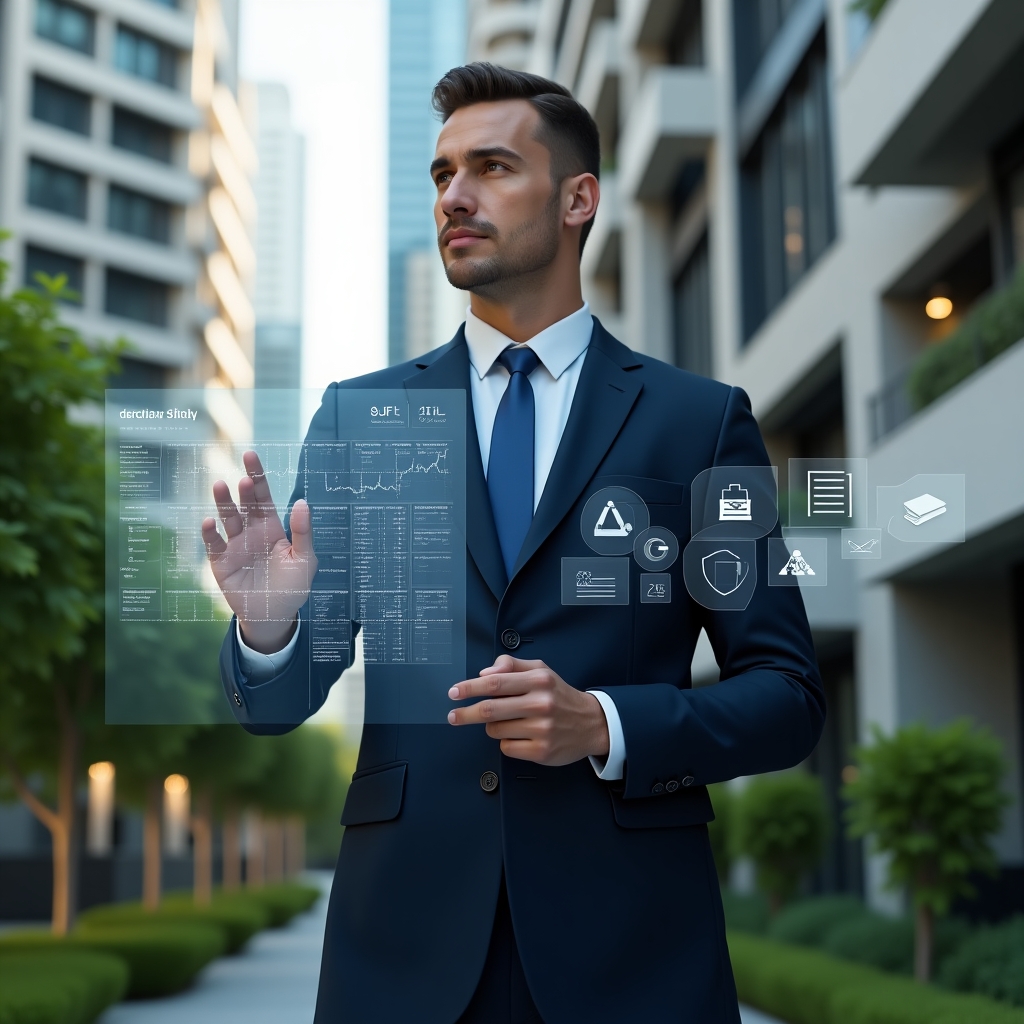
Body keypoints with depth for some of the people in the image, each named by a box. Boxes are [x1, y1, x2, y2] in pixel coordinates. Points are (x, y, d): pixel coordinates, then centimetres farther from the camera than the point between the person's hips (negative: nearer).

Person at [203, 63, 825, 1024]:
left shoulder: (701, 420, 2)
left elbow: (787, 699, 1)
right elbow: (279, 703, 6)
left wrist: (604, 726, -15)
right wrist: (269, 625, -16)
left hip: (629, 944, -1)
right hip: (403, 943, 2)